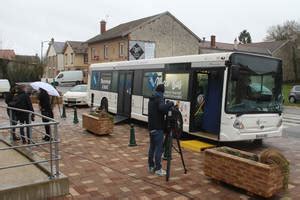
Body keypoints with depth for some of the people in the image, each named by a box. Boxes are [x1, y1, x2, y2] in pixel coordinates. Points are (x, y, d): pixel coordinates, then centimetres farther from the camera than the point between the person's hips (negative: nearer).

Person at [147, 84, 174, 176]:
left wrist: (167, 105, 15)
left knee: (152, 147, 14)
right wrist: (170, 103, -16)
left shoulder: (151, 99, 15)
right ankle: (158, 169, -2)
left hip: (151, 127, 8)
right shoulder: (159, 98, -12)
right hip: (158, 128, -8)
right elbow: (162, 108, -32)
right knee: (159, 148, -4)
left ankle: (151, 166, 20)